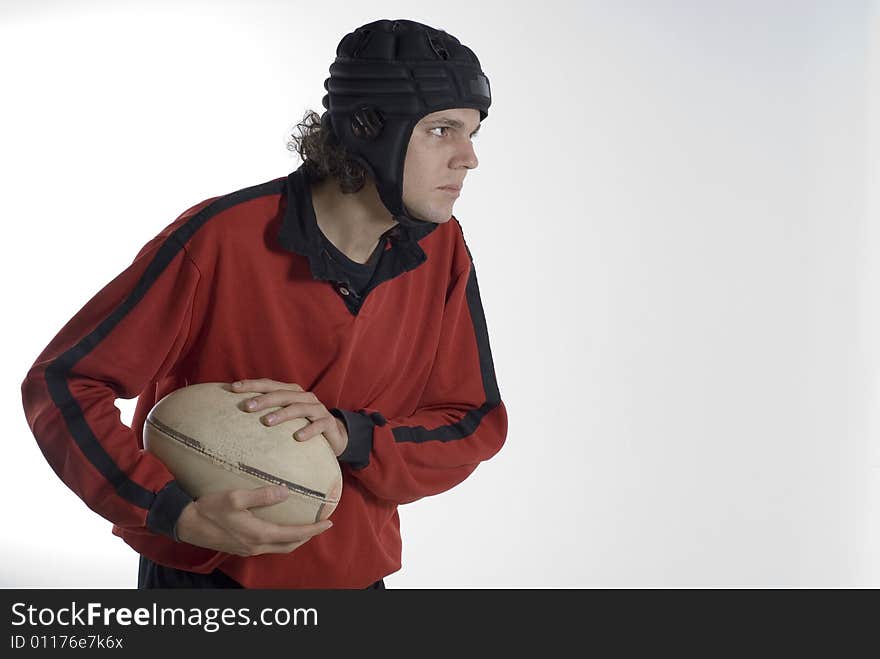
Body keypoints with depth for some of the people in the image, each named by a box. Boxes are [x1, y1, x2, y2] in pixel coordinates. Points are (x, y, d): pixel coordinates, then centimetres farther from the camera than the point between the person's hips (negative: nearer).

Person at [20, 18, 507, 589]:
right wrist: (180, 515, -27)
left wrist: (350, 436, -22)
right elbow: (62, 384, -16)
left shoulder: (443, 253, -8)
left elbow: (477, 424, -5)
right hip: (204, 572, -3)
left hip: (353, 572, 4)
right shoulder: (221, 240, -21)